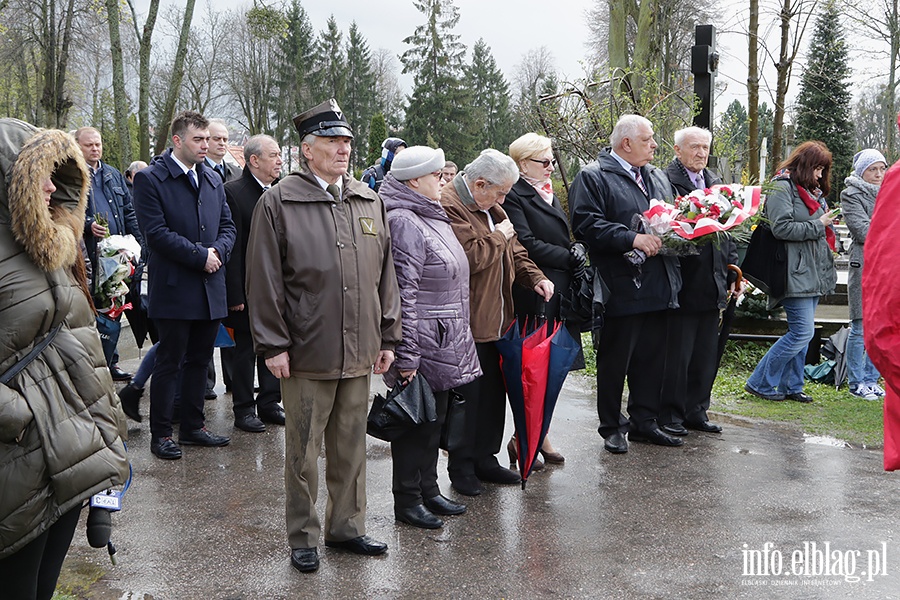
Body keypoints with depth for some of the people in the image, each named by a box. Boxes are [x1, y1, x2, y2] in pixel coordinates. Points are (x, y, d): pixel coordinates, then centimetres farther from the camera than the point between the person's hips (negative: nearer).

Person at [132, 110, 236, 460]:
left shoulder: (213, 179, 14)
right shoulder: (150, 179, -7)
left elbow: (227, 226, 14)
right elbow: (157, 233, -15)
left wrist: (218, 251, -7)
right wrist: (200, 256, -15)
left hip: (210, 289, 6)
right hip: (174, 289, -6)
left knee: (199, 360, 14)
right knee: (169, 363, 1)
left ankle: (192, 427, 25)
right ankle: (161, 434, 13)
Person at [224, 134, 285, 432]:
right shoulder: (234, 191, -11)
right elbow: (232, 245, -14)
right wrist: (235, 294, -17)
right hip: (249, 287, -6)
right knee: (245, 349, 6)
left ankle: (270, 403, 25)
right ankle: (243, 409, 17)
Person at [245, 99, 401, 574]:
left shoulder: (370, 202, 11)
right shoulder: (278, 203, -4)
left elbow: (385, 275, 13)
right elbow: (265, 281, -6)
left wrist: (387, 337, 10)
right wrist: (273, 345, -10)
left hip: (358, 352, 5)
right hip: (305, 353, -4)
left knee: (351, 446, 15)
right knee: (303, 450, 7)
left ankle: (346, 526, 30)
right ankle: (302, 538, 22)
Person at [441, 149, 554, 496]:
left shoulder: (491, 208, 16)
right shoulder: (450, 206, -15)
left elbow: (514, 252, 20)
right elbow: (469, 257, -26)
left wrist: (535, 278, 3)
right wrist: (498, 237, -11)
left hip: (495, 321, 9)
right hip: (467, 324, -9)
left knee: (492, 392, 15)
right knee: (467, 396, 0)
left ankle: (484, 458, 28)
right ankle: (461, 468, 13)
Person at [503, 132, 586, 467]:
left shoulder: (547, 193, 19)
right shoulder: (514, 196, -9)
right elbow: (527, 244, -18)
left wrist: (577, 248, 0)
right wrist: (570, 258, -10)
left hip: (559, 293, 9)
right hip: (534, 293, -8)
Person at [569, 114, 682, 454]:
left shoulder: (658, 178, 19)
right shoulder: (593, 177, -6)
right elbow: (586, 223, -18)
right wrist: (632, 239, -24)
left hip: (658, 286, 7)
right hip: (621, 288, -7)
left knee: (652, 358, 12)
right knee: (615, 360, 3)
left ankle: (644, 421, 25)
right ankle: (611, 427, 16)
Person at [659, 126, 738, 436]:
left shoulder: (717, 184, 16)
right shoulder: (665, 181, -7)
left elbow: (729, 232, 19)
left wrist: (731, 275, 15)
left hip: (712, 285, 7)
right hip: (682, 284, -7)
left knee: (706, 355, 13)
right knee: (676, 354, -1)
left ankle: (696, 410, 24)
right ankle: (670, 414, 11)